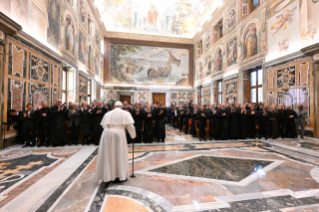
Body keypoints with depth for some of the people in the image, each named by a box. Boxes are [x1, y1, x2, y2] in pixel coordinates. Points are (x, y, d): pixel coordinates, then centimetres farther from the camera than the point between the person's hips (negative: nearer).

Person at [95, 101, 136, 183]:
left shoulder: (108, 113, 16)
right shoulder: (125, 113, 4)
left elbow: (103, 125, 16)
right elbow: (130, 126, -1)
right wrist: (133, 135, 13)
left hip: (107, 134, 4)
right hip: (119, 134, -3)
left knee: (108, 155, 12)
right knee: (119, 155, 7)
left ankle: (108, 175, 21)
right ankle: (120, 176, 15)